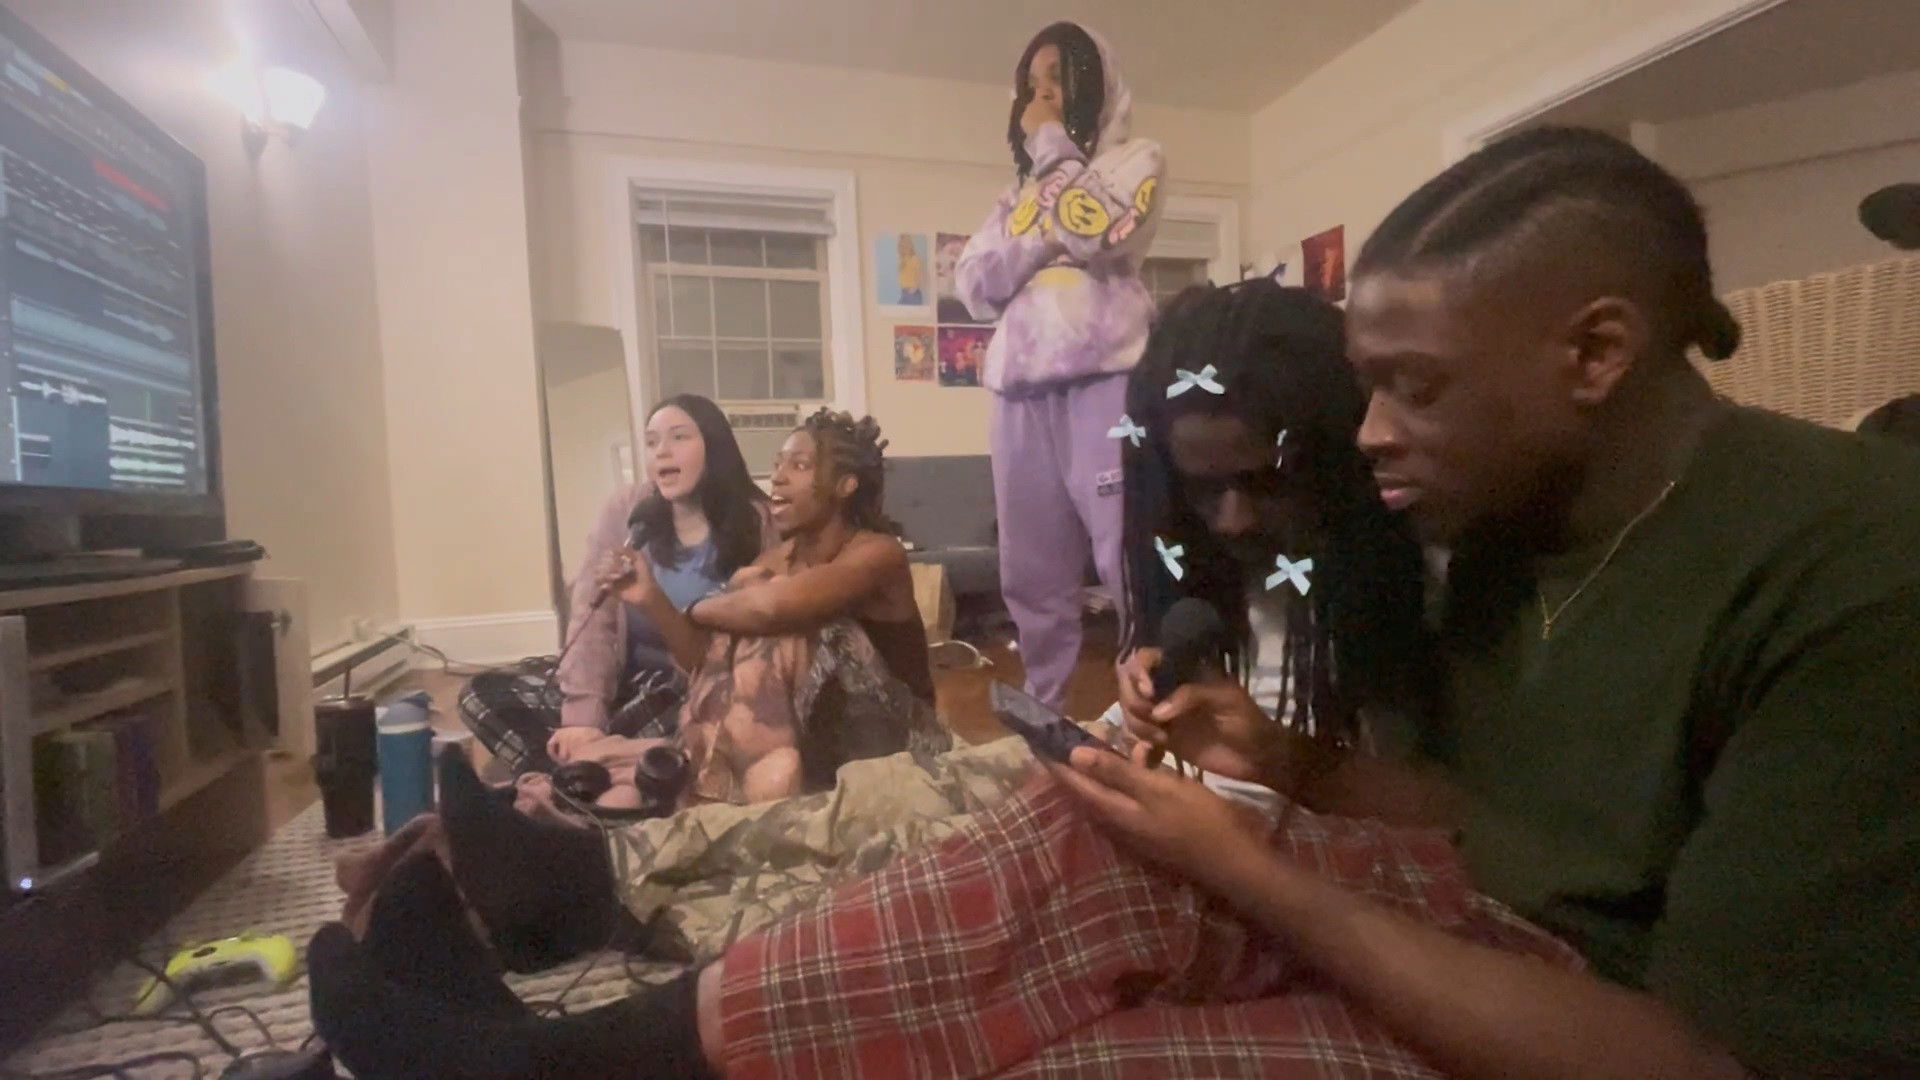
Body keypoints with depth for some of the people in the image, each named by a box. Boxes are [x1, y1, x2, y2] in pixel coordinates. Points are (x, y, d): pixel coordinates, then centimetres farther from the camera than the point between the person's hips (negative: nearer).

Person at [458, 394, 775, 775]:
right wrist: (584, 714, -20)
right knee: (484, 694, -10)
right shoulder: (625, 509, -3)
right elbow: (593, 614, -8)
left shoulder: (754, 522, -8)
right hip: (630, 682, 4)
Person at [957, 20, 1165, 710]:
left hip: (1105, 383, -5)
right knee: (1032, 580, 6)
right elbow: (977, 285, 13)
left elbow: (1098, 232, -8)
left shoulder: (1135, 160, 13)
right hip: (1021, 392, 5)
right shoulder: (1020, 190, 26)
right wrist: (1037, 227, 0)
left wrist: (1053, 146, 5)